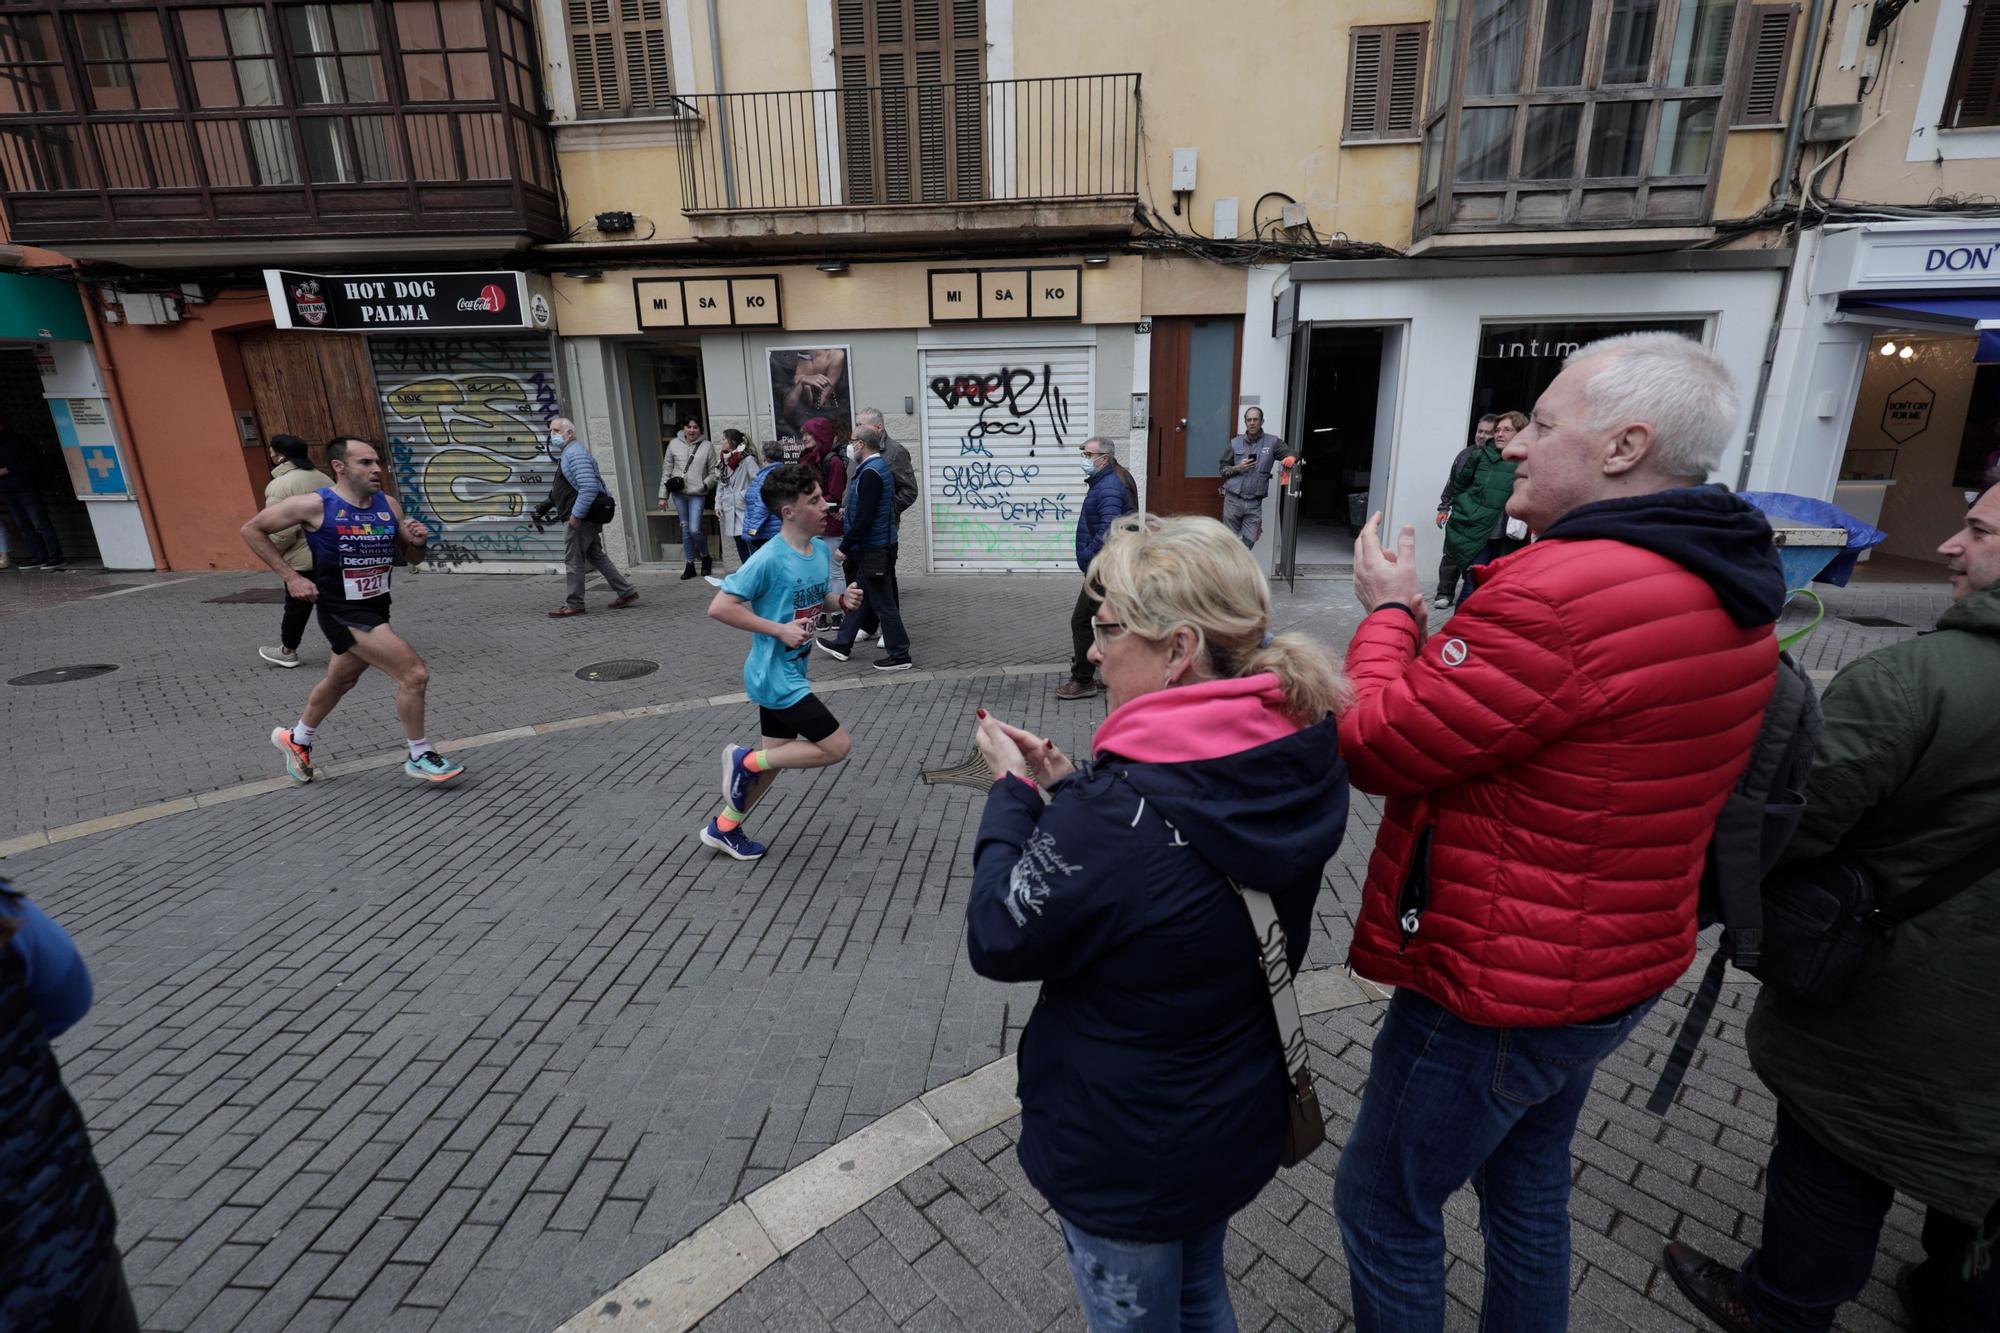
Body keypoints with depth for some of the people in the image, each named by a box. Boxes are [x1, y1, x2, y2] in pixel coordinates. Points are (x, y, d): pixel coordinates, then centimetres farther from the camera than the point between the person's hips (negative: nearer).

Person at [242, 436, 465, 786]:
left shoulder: (389, 504, 1)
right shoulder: (315, 505, -14)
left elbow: (411, 558, 11)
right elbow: (251, 530, -4)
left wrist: (417, 541, -12)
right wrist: (291, 577, -10)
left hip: (376, 609, 7)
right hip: (343, 613, -7)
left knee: (340, 682, 26)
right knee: (414, 674, -17)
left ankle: (296, 740, 52)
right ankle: (420, 758, 0)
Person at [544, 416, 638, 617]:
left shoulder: (575, 454, -17)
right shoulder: (569, 452, 17)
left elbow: (589, 488, -28)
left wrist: (576, 515, -25)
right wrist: (551, 502, 20)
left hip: (579, 518, -10)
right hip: (584, 517, 10)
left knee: (573, 560, -1)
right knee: (596, 556, 14)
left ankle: (573, 605, 8)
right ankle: (626, 591, 17)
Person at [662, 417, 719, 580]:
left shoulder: (707, 446, 0)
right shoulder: (674, 444, 6)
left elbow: (714, 471, 4)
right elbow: (667, 470, 9)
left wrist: (704, 485, -11)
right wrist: (663, 495, 7)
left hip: (697, 494, -3)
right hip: (678, 494, 3)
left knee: (694, 530, -11)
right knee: (685, 529, 8)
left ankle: (705, 557, 16)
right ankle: (690, 565, 18)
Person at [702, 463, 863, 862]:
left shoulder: (822, 549, 2)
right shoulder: (769, 559, -22)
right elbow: (719, 607, -21)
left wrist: (842, 600, -4)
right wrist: (779, 629, -22)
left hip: (791, 675, 9)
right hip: (776, 677, -8)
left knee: (775, 757, 18)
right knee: (837, 746, -6)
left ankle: (724, 827, 36)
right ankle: (744, 760, 8)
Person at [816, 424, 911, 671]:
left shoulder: (870, 473, -21)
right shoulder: (881, 465, 10)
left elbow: (864, 517, -25)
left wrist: (845, 546, -18)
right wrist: (849, 509, 29)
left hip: (872, 547, -10)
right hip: (876, 544, 10)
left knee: (883, 603, -2)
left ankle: (900, 655, 7)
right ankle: (843, 644, 33)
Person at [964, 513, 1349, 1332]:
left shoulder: (1121, 810, -36)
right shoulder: (1296, 758, -11)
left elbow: (999, 941, -21)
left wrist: (1013, 793, -12)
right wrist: (1067, 792, -7)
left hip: (1124, 1159, -6)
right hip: (1237, 1123, 7)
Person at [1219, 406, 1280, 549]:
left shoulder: (1272, 442, 3)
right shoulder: (1235, 443, 7)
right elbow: (1223, 468, 12)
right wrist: (1238, 468, -7)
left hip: (1254, 503, 0)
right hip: (1233, 499, 0)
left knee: (1249, 542, -1)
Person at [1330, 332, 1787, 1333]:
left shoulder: (1563, 593, -32)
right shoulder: (1730, 589, 3)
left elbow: (1377, 747, -24)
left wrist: (1388, 611, -9)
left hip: (1497, 987, -9)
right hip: (1618, 967, 9)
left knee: (1383, 1204, 14)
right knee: (1528, 1181, 29)